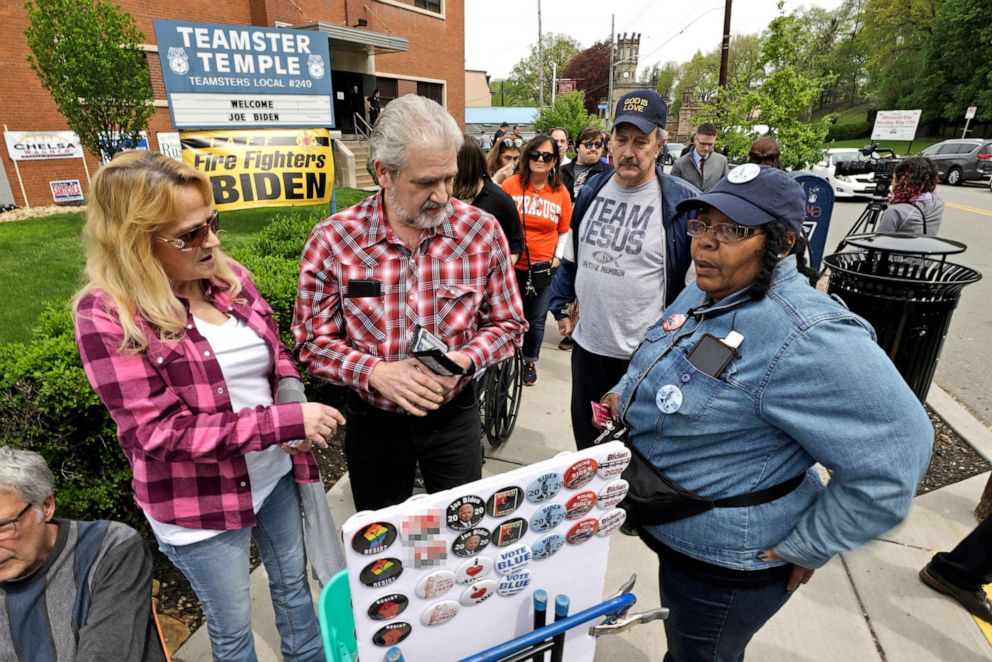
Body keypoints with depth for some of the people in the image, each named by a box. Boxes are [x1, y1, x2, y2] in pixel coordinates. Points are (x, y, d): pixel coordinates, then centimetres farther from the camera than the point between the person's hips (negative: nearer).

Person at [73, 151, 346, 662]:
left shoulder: (227, 276, -5)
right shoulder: (107, 314, -19)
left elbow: (276, 350, 8)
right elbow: (162, 434, -23)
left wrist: (292, 393, -13)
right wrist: (286, 422, -27)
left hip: (276, 473, 5)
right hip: (200, 503, -5)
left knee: (292, 584, 27)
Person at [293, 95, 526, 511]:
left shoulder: (482, 232, -12)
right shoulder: (332, 240, -14)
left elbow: (507, 324, -3)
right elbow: (314, 341, -9)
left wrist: (463, 360, -22)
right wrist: (375, 372, -26)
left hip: (454, 414, 0)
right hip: (372, 419, 1)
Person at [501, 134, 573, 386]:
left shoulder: (561, 192, 0)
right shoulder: (511, 184, -5)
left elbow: (563, 231, 10)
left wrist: (557, 257, 2)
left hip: (543, 268, 1)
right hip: (510, 266, -1)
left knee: (536, 320, 13)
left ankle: (530, 361, 35)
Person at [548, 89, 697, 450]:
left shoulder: (683, 202, -13)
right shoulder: (592, 190, 4)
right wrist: (561, 307, 13)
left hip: (645, 355, -5)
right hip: (587, 344, 5)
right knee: (586, 448, 23)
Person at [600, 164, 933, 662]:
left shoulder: (808, 339, -31)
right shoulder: (705, 293, -2)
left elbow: (894, 457, -28)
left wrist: (807, 547, -19)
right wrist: (626, 394, 2)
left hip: (726, 558, -8)